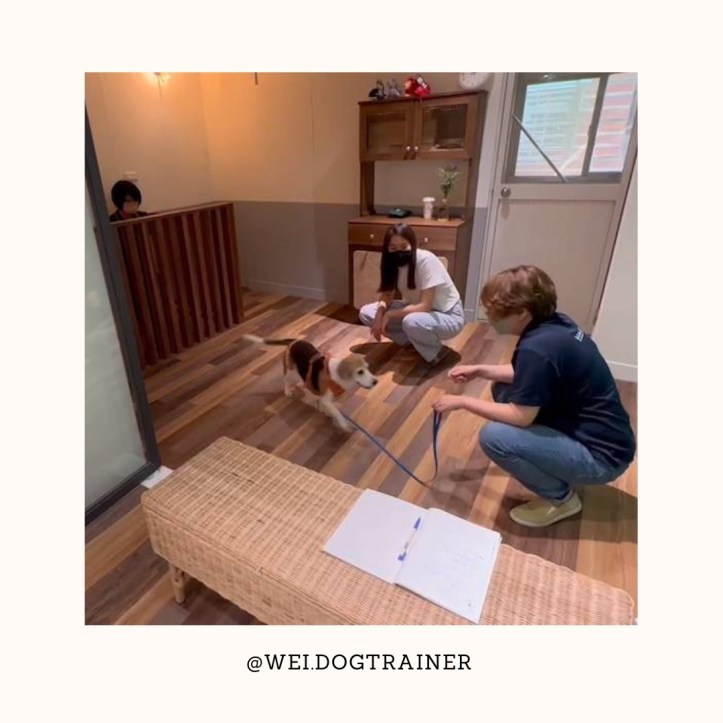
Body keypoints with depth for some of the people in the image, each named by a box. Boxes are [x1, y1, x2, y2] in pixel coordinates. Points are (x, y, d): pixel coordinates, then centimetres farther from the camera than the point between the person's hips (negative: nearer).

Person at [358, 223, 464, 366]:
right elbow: (387, 294, -3)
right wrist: (380, 312, -25)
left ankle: (436, 351, -9)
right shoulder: (393, 262, -8)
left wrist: (389, 314, -27)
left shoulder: (426, 260, -28)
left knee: (411, 322, -41)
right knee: (365, 313, -7)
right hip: (417, 310, 7)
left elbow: (425, 306, -30)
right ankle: (414, 342, 3)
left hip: (448, 316, -7)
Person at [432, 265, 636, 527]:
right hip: (591, 431, 9)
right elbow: (524, 374, 14)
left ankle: (561, 497, 1)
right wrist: (480, 370, 6)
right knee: (503, 389, 10)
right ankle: (556, 466, 19)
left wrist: (462, 402, -12)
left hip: (601, 455, -9)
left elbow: (521, 417, -22)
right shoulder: (553, 323, -2)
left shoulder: (538, 347, -29)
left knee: (493, 436, -24)